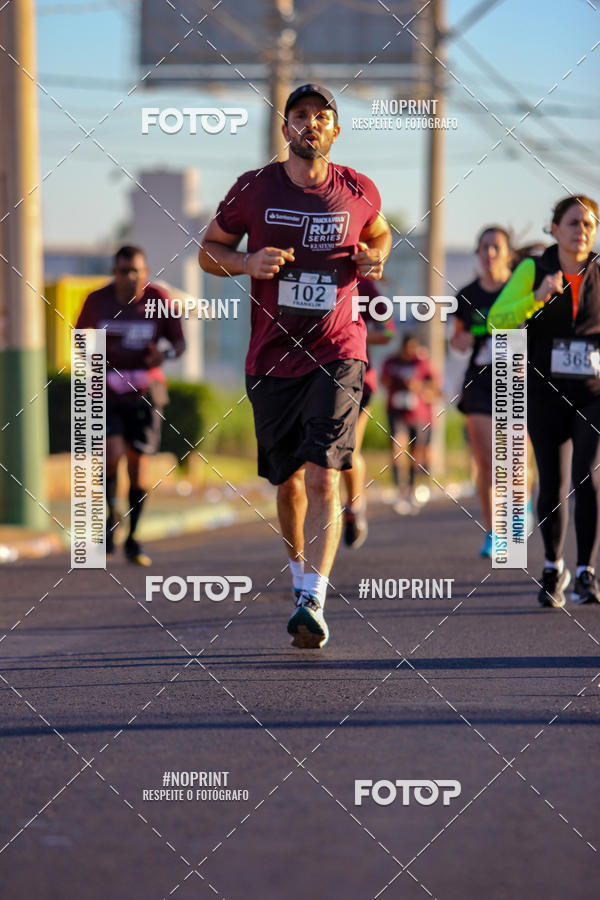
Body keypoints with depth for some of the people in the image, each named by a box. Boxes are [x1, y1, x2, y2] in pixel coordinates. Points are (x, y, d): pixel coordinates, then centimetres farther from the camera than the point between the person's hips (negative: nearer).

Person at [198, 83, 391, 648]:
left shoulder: (359, 192, 2)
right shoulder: (254, 189, 0)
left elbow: (379, 232, 24)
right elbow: (209, 249, 11)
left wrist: (375, 258, 1)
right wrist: (248, 261, -10)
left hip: (337, 355, -2)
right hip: (271, 358, 2)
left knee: (323, 476, -16)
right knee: (288, 481, 12)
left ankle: (313, 601, -23)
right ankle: (300, 576, 37)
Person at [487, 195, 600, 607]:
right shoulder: (532, 270, -4)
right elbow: (498, 320, -13)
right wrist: (537, 298, -26)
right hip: (546, 394, 0)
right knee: (552, 484, 3)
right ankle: (553, 569, 25)